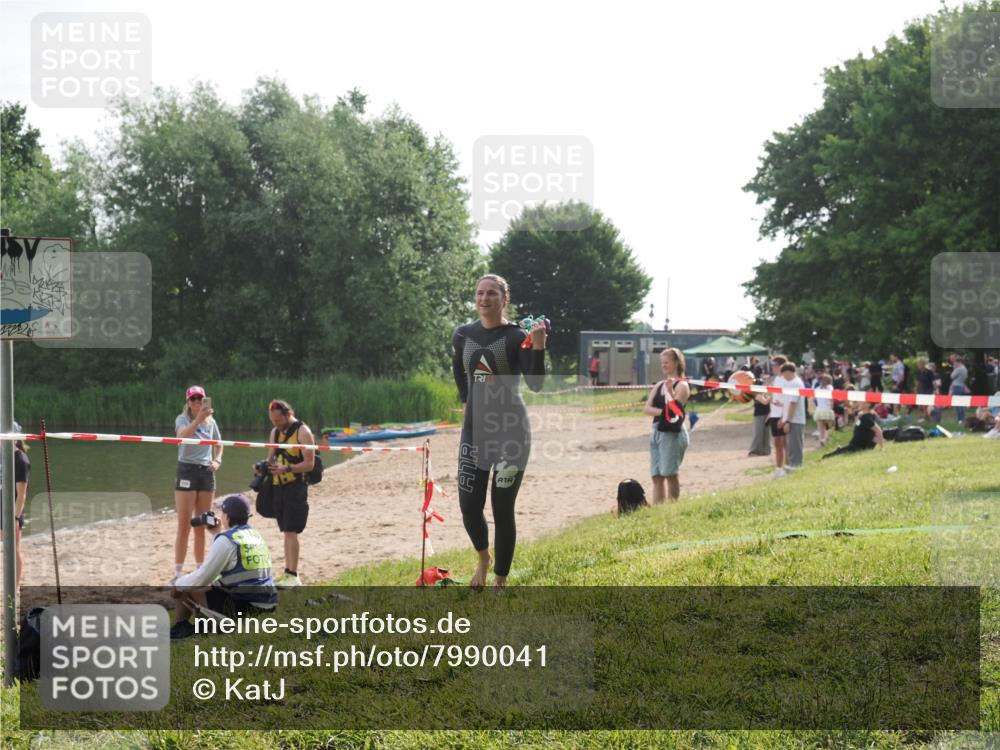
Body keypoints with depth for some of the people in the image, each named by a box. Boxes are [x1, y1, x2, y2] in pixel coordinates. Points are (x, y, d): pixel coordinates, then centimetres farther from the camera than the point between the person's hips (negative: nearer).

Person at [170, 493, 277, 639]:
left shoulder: (226, 540, -11)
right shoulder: (256, 535, 14)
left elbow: (202, 578, -10)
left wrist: (177, 584, 6)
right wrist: (218, 533, 30)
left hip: (242, 606, -8)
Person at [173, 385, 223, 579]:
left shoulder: (211, 422, 8)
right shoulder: (183, 419, -6)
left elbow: (218, 445, 22)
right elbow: (183, 434, -29)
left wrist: (217, 460, 3)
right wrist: (198, 419, -43)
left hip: (206, 472, 4)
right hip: (187, 471, -4)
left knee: (201, 526, 11)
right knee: (184, 526, -7)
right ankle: (177, 573, -4)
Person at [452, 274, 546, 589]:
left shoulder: (517, 337, -9)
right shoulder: (463, 335, 5)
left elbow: (536, 384, -19)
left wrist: (538, 347, -31)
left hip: (510, 430, -4)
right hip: (474, 427, 4)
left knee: (502, 509, -2)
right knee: (469, 506, 1)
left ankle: (500, 581, 10)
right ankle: (483, 558, 31)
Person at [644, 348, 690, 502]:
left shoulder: (681, 386, -6)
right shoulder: (659, 385, 14)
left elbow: (676, 409, -17)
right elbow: (647, 407, 4)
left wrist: (670, 391, -25)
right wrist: (661, 411, -13)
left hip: (673, 434, -7)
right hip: (657, 432, 7)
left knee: (670, 474, -8)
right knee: (657, 476, 5)